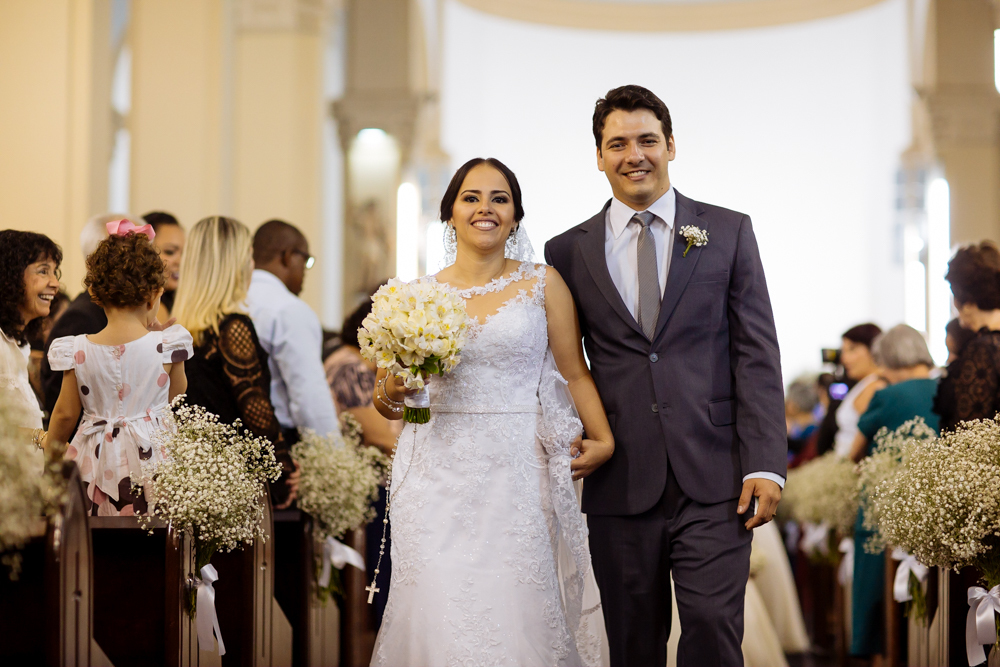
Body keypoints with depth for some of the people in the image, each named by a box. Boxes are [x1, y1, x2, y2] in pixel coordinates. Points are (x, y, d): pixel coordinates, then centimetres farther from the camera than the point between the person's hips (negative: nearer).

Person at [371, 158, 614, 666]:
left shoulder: (542, 284, 6)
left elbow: (575, 373, 7)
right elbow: (386, 404, 15)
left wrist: (604, 441, -6)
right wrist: (391, 392, -7)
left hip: (514, 474, -1)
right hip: (437, 476, 1)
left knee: (515, 616, -5)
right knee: (439, 618, -5)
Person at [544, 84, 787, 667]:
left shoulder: (729, 232, 7)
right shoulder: (569, 253, 10)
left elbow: (757, 353, 2)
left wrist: (765, 465, -7)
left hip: (713, 479, -1)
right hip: (620, 482, 2)